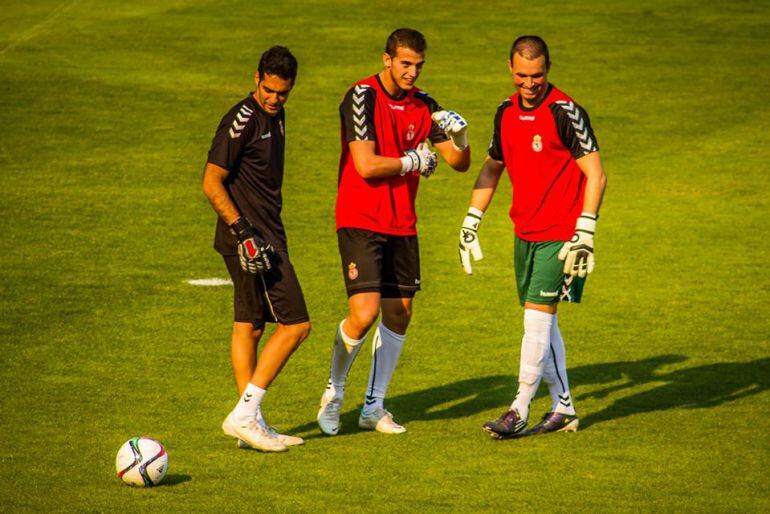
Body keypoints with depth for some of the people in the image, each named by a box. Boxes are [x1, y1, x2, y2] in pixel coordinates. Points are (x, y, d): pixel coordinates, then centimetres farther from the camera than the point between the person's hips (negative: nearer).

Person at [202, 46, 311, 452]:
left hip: (265, 235, 9)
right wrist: (243, 231, -22)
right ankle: (245, 415, -9)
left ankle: (250, 423, 14)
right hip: (250, 237, -9)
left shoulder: (275, 117, 13)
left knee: (248, 326, 11)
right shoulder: (242, 120, -16)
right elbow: (212, 183, -17)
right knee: (295, 324, -10)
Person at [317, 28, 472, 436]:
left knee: (399, 312, 7)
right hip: (360, 222, -6)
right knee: (364, 313, -16)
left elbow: (460, 163, 8)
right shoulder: (362, 97, -12)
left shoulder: (423, 106, 7)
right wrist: (413, 162, -7)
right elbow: (366, 165, -20)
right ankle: (334, 392, 8)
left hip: (401, 225, 6)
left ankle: (374, 407, 19)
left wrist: (459, 136, -13)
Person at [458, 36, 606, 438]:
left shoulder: (564, 112, -14)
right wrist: (471, 221, 18)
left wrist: (584, 233, -21)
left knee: (537, 318, -10)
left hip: (559, 235, -7)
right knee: (541, 323, 10)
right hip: (525, 234, 7)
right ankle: (563, 408, 19)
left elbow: (595, 174, -15)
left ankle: (520, 412, -6)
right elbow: (492, 168, 22)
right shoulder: (507, 113, 8)